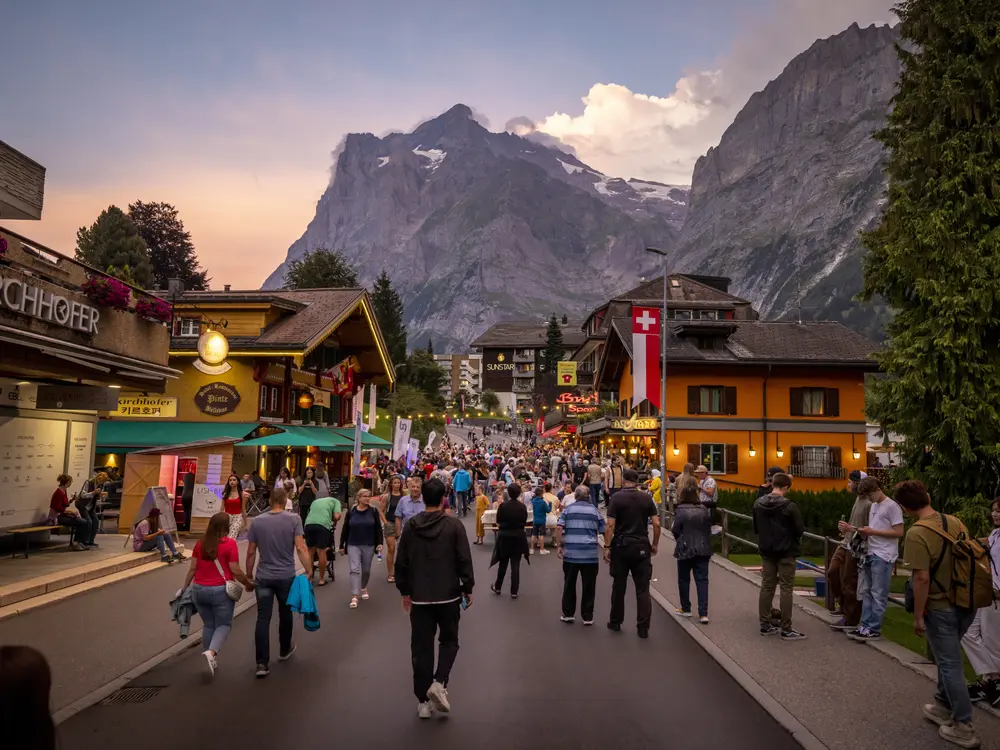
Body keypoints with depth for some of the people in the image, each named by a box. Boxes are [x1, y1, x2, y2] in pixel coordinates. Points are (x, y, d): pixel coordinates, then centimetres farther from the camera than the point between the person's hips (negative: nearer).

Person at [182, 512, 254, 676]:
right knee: (224, 624, 9)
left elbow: (192, 568, 6)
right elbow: (235, 571, -12)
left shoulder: (200, 543, 3)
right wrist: (248, 584, 2)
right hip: (221, 591, -5)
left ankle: (212, 661, 20)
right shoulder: (229, 543, -12)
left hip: (199, 590, 5)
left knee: (208, 625, 17)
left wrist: (185, 587, 17)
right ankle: (211, 652, -15)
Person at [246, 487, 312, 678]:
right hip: (286, 576, -1)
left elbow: (251, 553, 3)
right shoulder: (294, 519, -8)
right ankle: (285, 650, 37)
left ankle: (262, 663, -5)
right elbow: (300, 548, -15)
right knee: (285, 614, 18)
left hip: (263, 577, 1)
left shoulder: (257, 521, 0)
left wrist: (249, 576, 13)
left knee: (263, 619, 1)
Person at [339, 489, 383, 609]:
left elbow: (378, 528, -1)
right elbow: (345, 530, 4)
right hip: (353, 545, -1)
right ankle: (354, 597, -14)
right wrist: (342, 545, 5)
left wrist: (380, 543, -10)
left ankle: (363, 588, 40)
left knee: (366, 570, 13)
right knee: (355, 569, -11)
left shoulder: (373, 511, -2)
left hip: (369, 546, 1)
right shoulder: (351, 512, -1)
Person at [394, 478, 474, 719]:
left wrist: (405, 591, 15)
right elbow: (464, 560, -9)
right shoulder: (454, 525, -9)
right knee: (449, 640, 17)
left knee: (421, 647, 9)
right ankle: (439, 682, -3)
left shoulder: (411, 526, -1)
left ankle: (423, 701, 12)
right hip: (448, 595, -2)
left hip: (419, 597, 2)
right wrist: (468, 589, 3)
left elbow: (401, 562, 4)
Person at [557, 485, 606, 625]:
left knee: (569, 584, 12)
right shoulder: (594, 511, 7)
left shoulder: (568, 509, 6)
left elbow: (559, 528, -5)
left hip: (570, 553, 1)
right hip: (590, 554, 0)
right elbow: (604, 531, 7)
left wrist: (559, 545, -1)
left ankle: (568, 614, 18)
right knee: (588, 587, 6)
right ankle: (587, 617, 10)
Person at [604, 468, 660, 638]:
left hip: (621, 546, -1)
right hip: (641, 547, 1)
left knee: (619, 586, 10)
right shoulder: (646, 498, 2)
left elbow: (610, 525, -12)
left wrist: (607, 546, -8)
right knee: (642, 588, 3)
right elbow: (656, 523, -1)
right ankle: (643, 627, 1)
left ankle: (615, 622, 22)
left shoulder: (617, 498, -6)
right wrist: (655, 544, 10)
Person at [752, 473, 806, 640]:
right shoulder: (789, 506, -18)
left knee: (766, 587, 11)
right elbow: (800, 530, -13)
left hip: (767, 552, 5)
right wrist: (789, 535, 7)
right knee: (786, 590, 1)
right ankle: (786, 630, 4)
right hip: (786, 552, -5)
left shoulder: (758, 504, -1)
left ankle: (765, 625, 17)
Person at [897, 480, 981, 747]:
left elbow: (922, 578, -24)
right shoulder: (956, 522, -1)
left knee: (950, 665, 6)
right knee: (948, 658, 24)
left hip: (941, 608, -7)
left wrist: (918, 616, -13)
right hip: (966, 604, 7)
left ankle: (964, 728, 15)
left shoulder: (917, 534, -23)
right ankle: (943, 707, 39)